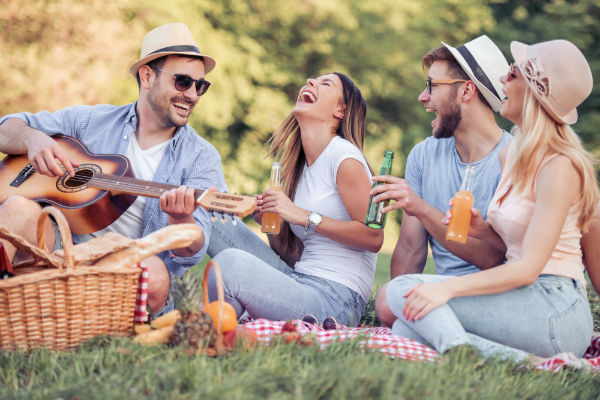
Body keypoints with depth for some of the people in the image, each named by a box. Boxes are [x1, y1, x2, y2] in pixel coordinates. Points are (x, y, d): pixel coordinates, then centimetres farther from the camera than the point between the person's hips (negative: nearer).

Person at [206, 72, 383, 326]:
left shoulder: (343, 156, -6)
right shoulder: (297, 163, 18)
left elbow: (373, 237, -14)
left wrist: (304, 216, -16)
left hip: (334, 301, -8)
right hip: (299, 283, 8)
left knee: (231, 261, -28)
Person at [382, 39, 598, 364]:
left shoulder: (559, 166, -13)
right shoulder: (511, 154, 15)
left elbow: (528, 268, -18)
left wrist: (448, 288, -24)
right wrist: (483, 230, 2)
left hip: (554, 311, -9)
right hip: (524, 300, 9)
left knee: (403, 290, -17)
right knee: (404, 332, -9)